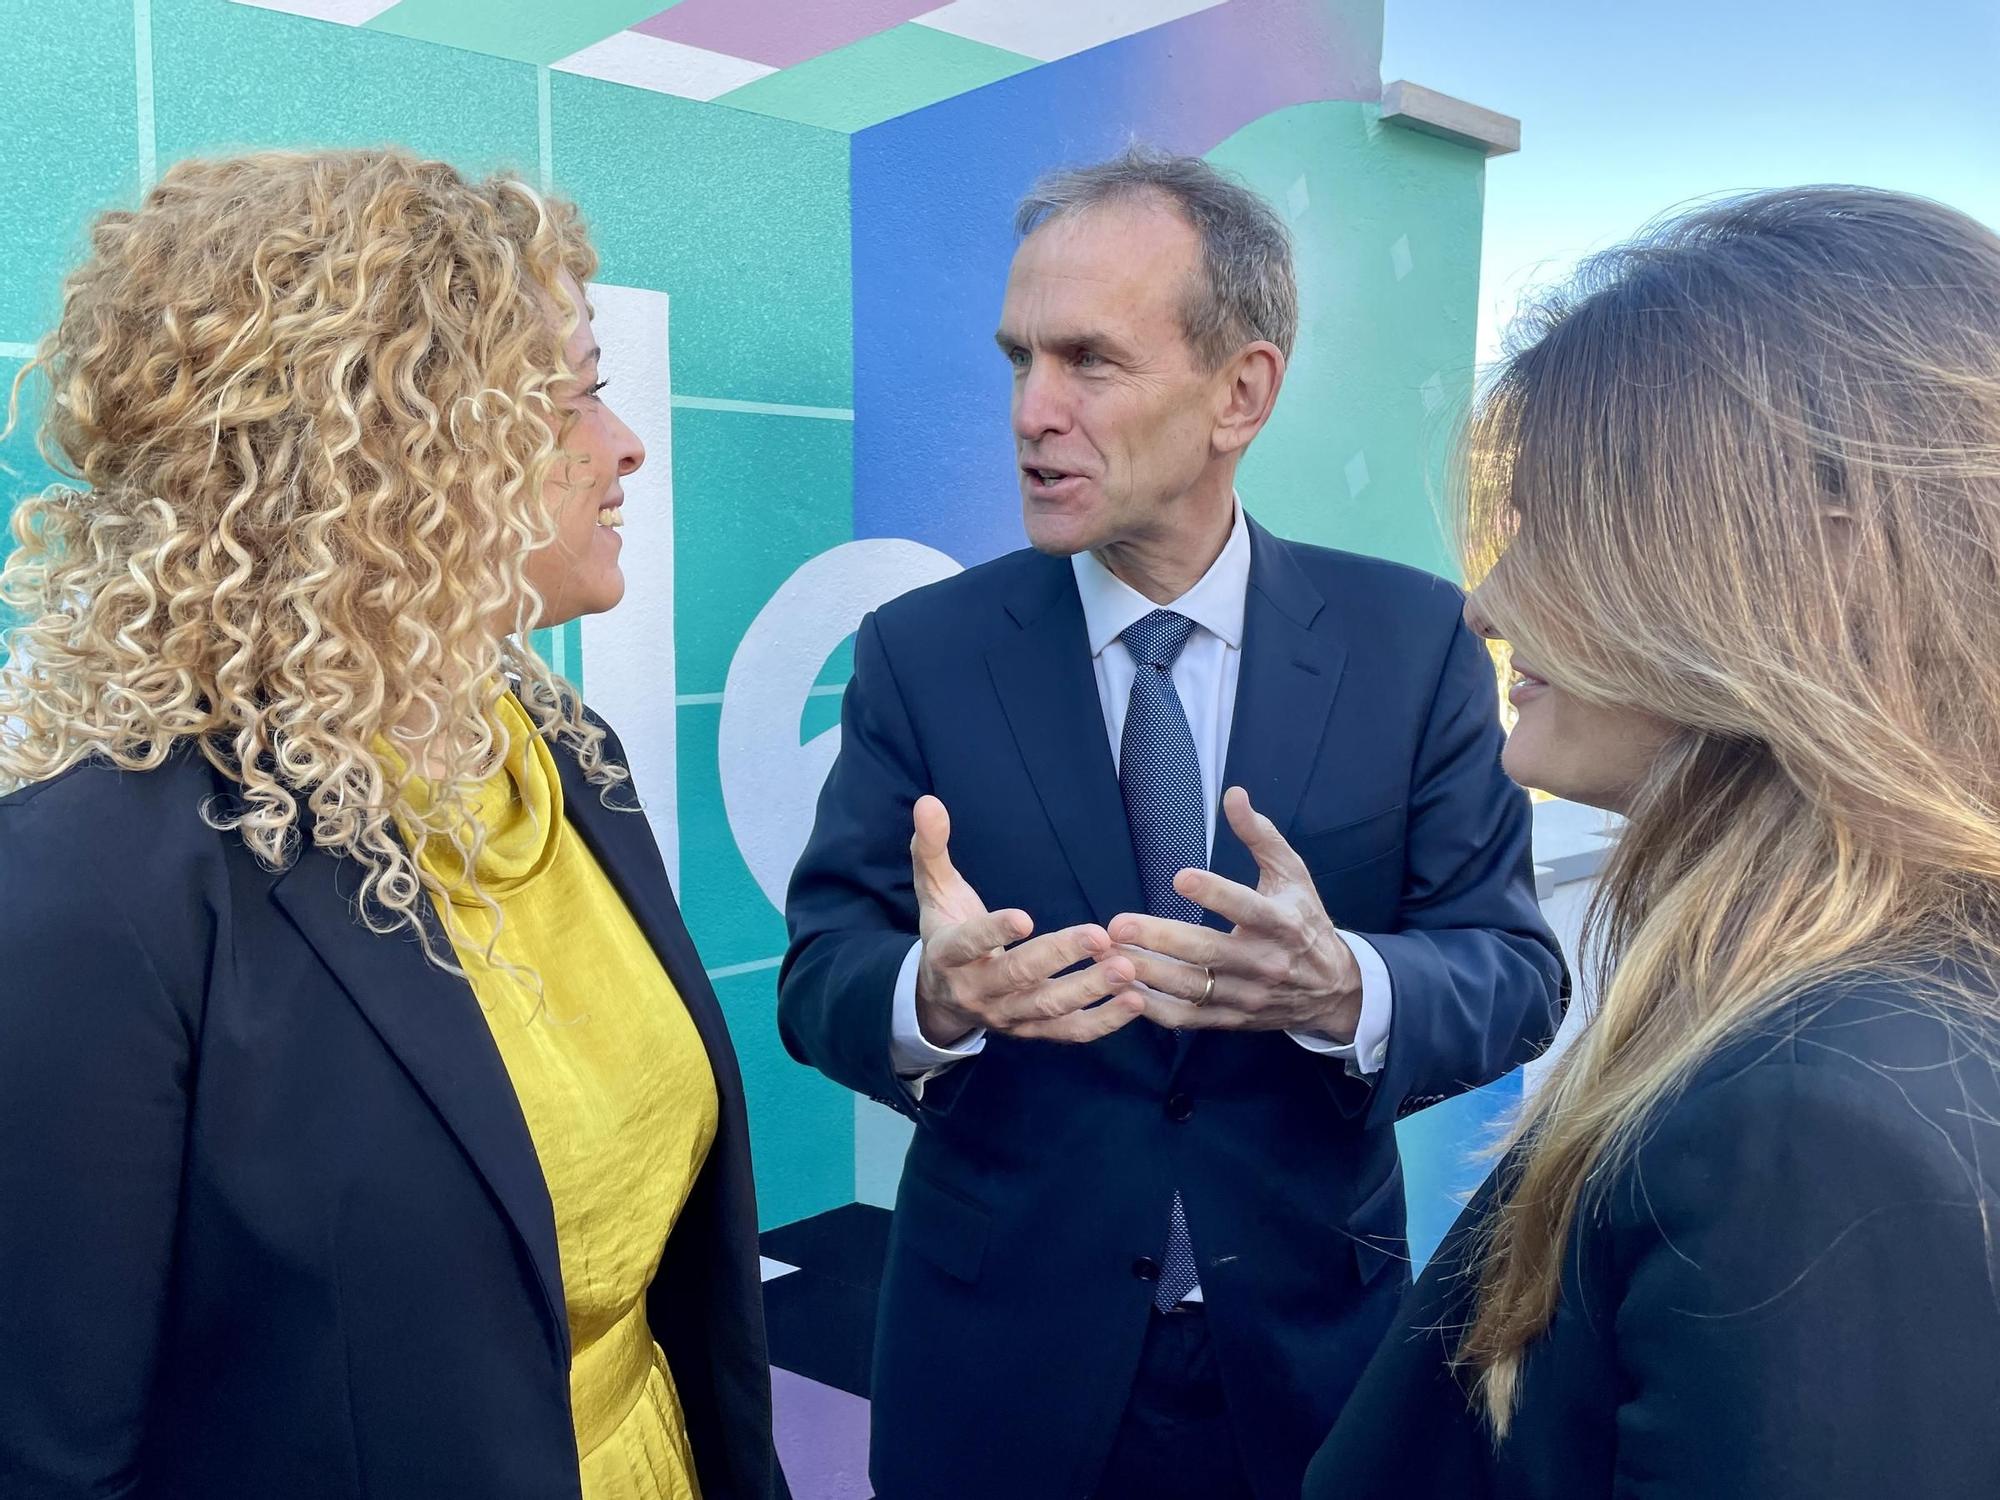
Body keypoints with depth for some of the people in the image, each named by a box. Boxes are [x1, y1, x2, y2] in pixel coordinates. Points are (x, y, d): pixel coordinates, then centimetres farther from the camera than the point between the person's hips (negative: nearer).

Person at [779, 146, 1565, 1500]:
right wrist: (931, 995, -31)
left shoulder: (1414, 642, -7)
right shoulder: (921, 653, -7)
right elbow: (819, 976, -8)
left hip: (1316, 1348, 1)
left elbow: (1514, 970, -9)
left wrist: (1345, 989, -30)